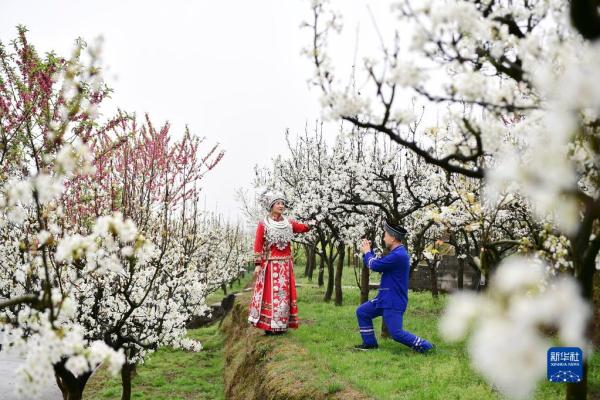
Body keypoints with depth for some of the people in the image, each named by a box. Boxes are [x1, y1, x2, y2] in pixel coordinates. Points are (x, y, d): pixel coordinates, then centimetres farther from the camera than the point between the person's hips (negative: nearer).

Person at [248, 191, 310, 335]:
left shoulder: (288, 223, 9)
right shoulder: (263, 224, -4)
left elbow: (303, 228, 1)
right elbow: (258, 246, -7)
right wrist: (257, 264, -11)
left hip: (285, 265, 5)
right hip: (270, 265, -5)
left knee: (284, 294, 7)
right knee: (270, 294, -3)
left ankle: (281, 325, 16)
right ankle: (268, 326, 3)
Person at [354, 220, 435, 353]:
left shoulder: (398, 255, -24)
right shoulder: (396, 253, 11)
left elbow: (375, 265, -18)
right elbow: (378, 263, 18)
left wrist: (367, 252, 0)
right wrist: (368, 251, 12)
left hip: (393, 303, -10)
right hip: (384, 298, 10)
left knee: (396, 333, -10)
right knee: (362, 312, 14)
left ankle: (424, 346, 3)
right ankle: (370, 343, 21)